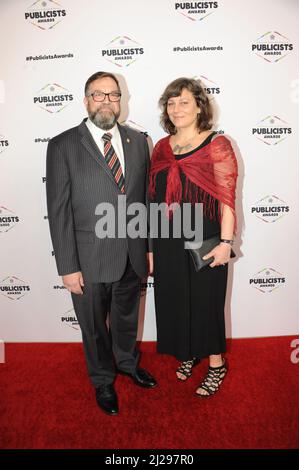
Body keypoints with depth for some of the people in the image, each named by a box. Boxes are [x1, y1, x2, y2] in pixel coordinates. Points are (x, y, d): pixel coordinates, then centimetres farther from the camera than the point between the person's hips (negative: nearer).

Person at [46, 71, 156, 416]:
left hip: (132, 256, 4)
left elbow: (146, 198, 6)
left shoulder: (137, 141, 4)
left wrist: (150, 247, 6)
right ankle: (103, 381, 44)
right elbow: (58, 210, -11)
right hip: (89, 260, -3)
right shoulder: (63, 145, -8)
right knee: (94, 328, 17)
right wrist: (68, 267, -12)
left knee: (127, 318, 24)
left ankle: (127, 362, 53)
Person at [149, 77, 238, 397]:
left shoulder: (216, 145, -7)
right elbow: (154, 197, 10)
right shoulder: (161, 148, 8)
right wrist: (150, 247, 9)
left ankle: (216, 364, 32)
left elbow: (227, 198, -10)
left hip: (204, 241, -5)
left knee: (206, 300, 9)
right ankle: (188, 353, 41)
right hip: (168, 241, 5)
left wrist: (226, 242, -15)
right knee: (174, 300, 15)